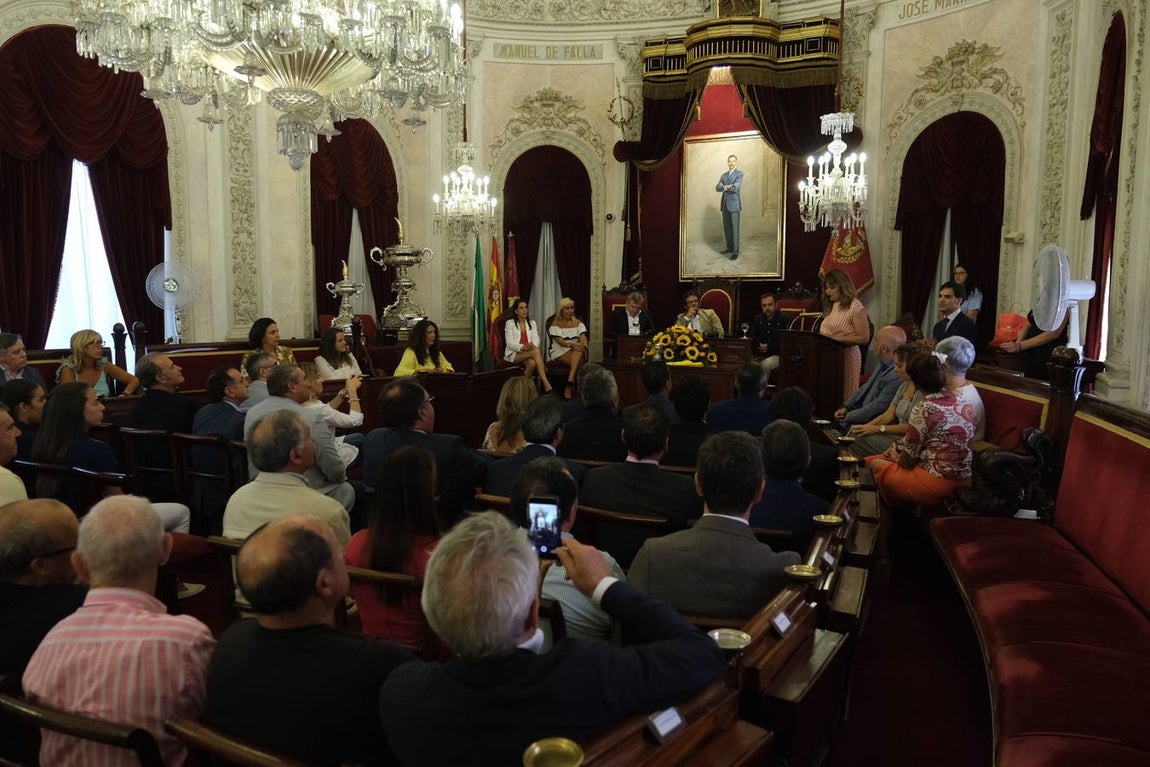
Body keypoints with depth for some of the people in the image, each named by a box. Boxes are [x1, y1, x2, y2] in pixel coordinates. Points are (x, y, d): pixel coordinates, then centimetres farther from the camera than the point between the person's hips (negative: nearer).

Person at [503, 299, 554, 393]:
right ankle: (546, 384, -45)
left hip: (529, 353, 4)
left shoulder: (532, 323, 21)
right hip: (514, 354, -4)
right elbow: (509, 342, -6)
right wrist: (523, 347, -23)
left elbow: (536, 339, 6)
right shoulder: (509, 323, 6)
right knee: (536, 352, -34)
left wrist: (533, 346, -20)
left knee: (532, 363, -37)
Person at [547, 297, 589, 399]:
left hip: (577, 351, 3)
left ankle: (570, 379, -46)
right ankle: (571, 384, -30)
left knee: (579, 350, -35)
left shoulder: (578, 322, 16)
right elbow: (559, 341, -11)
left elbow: (583, 336, 0)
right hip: (559, 352, -3)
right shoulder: (555, 324, 3)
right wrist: (571, 345, -30)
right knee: (577, 362, -33)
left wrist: (584, 344, -24)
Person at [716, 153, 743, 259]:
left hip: (734, 204, -6)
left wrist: (724, 187, -3)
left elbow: (736, 187, -16)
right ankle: (729, 247, 20)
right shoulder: (723, 175, 16)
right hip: (725, 204, 6)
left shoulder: (739, 173, -1)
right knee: (726, 228, 9)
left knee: (734, 228, -6)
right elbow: (717, 188, 3)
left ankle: (735, 251, -5)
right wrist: (727, 187, -14)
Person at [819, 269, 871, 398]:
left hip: (846, 356, -7)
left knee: (843, 396, -2)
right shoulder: (832, 305, 16)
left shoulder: (856, 307, -9)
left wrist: (837, 338, -18)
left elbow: (864, 338, -13)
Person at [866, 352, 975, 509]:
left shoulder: (923, 410, -17)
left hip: (936, 484, -7)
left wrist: (899, 459, 15)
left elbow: (909, 456, -9)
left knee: (875, 465, 12)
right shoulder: (963, 405, 4)